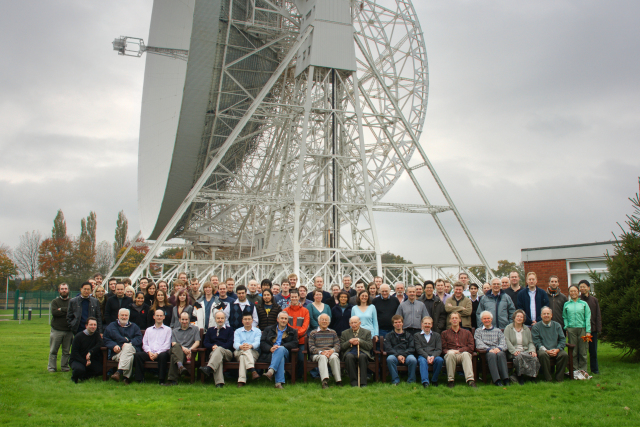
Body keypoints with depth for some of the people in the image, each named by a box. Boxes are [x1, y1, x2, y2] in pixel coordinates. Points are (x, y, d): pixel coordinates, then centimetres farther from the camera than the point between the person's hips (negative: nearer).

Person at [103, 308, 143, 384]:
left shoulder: (134, 326, 24)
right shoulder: (111, 326, 25)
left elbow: (139, 338, 7)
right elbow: (106, 340, 13)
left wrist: (129, 343, -15)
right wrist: (114, 346, -10)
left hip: (132, 349, 0)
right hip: (117, 352, 0)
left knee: (127, 347, -39)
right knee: (129, 357, -36)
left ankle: (119, 372, -51)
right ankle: (127, 377, -44)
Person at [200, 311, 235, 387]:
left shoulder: (229, 329, 20)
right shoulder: (210, 330, 28)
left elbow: (230, 344, 5)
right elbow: (206, 343, 15)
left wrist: (218, 347, -11)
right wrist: (212, 346, -9)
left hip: (227, 353, -1)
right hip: (214, 352, 1)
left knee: (219, 350, -38)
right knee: (218, 358, -37)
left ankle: (209, 368, -63)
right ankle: (219, 383, -54)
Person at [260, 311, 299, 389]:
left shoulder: (292, 332, 23)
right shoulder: (269, 329, 24)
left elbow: (295, 343, 4)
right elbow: (262, 343, 10)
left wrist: (280, 346, -12)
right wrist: (270, 348, -14)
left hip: (284, 352, 0)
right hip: (269, 353, 0)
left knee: (281, 349, -37)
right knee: (281, 358, -36)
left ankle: (271, 371, -54)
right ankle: (279, 382, -49)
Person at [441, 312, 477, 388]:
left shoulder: (467, 333, 22)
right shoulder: (444, 333, 22)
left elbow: (471, 347, 7)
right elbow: (443, 349, 12)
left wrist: (458, 351, -9)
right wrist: (448, 351, -13)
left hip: (462, 354, 0)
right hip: (450, 356, 0)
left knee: (466, 354, -37)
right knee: (451, 354, -37)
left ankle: (470, 380, -48)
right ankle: (450, 380, -31)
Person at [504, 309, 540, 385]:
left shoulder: (527, 329, 21)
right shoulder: (508, 328, 9)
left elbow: (530, 342, 15)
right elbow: (507, 341, -3)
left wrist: (532, 350, -6)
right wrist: (514, 351, -18)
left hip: (526, 350, 3)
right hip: (514, 352, -3)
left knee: (534, 357, -31)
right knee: (519, 357, -38)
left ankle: (532, 375, -17)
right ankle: (520, 377, -23)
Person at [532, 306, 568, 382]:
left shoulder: (557, 325, 15)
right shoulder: (536, 327, 6)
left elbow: (562, 340, 8)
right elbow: (536, 342, -3)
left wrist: (557, 349, -11)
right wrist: (546, 350, -17)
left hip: (556, 350, 3)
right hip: (543, 350, -2)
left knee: (564, 355, -29)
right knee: (542, 355, -36)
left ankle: (559, 378, -14)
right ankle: (547, 378, -23)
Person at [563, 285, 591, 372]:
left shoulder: (584, 304, 7)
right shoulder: (566, 304, 10)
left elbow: (587, 318, 3)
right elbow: (564, 317, 10)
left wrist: (588, 331, -4)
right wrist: (566, 328, -3)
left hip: (582, 329, 0)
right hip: (571, 329, 1)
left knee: (583, 351, 1)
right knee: (573, 351, 2)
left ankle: (582, 369, 9)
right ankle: (575, 369, 9)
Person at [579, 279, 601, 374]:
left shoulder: (594, 300, 8)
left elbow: (598, 315, 8)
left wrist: (598, 328, -1)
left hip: (592, 328, 2)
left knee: (593, 350, 8)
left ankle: (594, 369, 18)